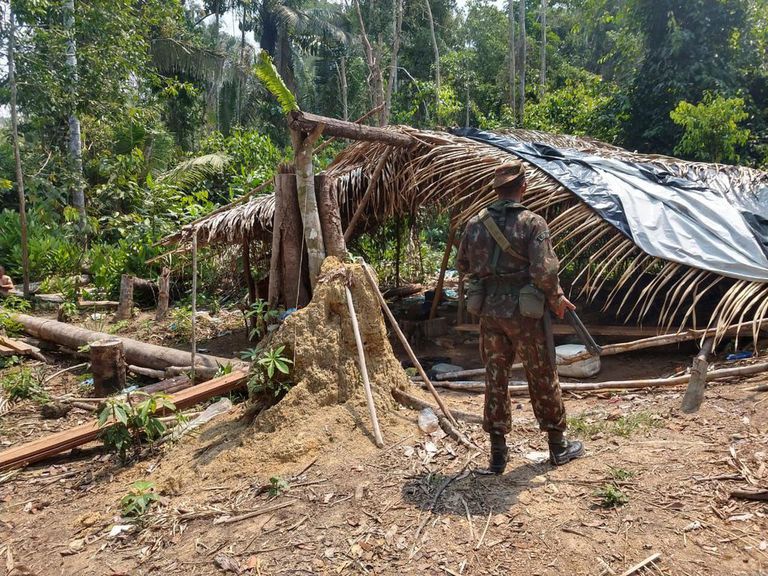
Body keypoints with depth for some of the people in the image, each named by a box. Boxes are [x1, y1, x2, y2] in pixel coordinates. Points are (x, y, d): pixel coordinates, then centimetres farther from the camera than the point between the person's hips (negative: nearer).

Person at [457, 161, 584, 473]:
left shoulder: (475, 223, 2)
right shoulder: (533, 223, -12)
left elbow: (463, 266, 11)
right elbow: (544, 271, -19)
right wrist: (556, 299, -2)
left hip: (488, 311, 4)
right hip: (523, 312, -4)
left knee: (495, 379, 12)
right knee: (543, 379, 12)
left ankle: (498, 451, 18)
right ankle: (558, 446, 27)